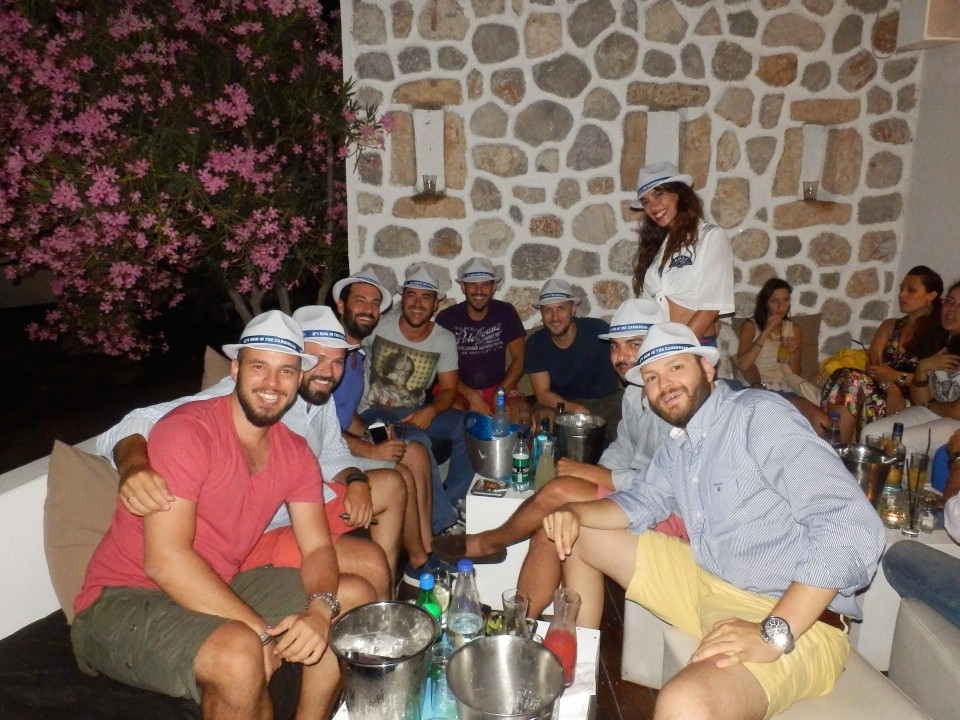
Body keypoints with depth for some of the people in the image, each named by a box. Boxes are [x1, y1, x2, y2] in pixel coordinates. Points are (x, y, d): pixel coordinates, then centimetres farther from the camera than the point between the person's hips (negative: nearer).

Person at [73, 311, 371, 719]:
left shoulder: (295, 453, 1)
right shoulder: (187, 431, -20)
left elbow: (317, 548, -1)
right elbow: (165, 560, -27)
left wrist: (320, 610, -23)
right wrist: (262, 632, -26)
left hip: (219, 590, 7)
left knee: (355, 597, 1)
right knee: (239, 653, -35)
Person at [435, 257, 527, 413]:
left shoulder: (505, 313, -1)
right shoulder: (446, 317, -6)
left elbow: (519, 358, -2)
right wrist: (471, 396, -20)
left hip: (498, 388, 2)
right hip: (458, 391, -2)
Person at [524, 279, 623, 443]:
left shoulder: (597, 329, -14)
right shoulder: (536, 343, -7)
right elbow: (542, 394, -7)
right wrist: (573, 408, -25)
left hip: (608, 399, -1)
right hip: (563, 404, 1)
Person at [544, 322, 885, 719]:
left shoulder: (761, 415, -18)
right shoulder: (675, 438, 9)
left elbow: (852, 527, -26)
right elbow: (644, 501, 20)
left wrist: (774, 634, -32)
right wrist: (574, 513, -1)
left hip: (794, 616, -9)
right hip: (707, 582, 9)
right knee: (579, 538, 16)